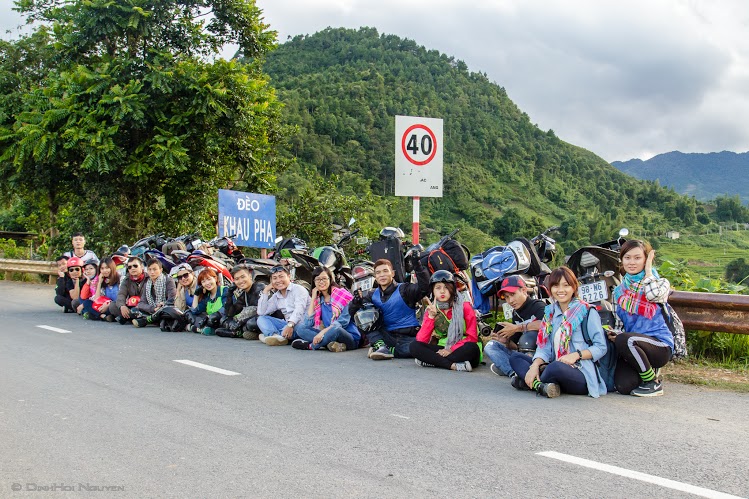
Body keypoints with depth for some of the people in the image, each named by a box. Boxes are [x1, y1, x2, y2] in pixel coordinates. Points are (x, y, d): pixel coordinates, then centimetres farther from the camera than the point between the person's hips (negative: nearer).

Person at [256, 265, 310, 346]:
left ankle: (268, 334, -32)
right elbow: (261, 312, 11)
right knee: (261, 319, -4)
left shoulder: (298, 289, -3)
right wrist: (265, 291, 9)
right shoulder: (276, 297, 17)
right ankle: (276, 336, -35)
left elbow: (299, 310, -19)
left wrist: (290, 325, -35)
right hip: (288, 325, 6)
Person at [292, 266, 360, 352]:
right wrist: (313, 298, 1)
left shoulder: (342, 295, -4)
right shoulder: (318, 299, 11)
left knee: (335, 329, -38)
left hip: (351, 339, -5)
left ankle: (310, 346, -15)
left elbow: (343, 321, -16)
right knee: (301, 328, -11)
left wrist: (323, 331, -28)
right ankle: (331, 344, -29)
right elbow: (308, 323, -1)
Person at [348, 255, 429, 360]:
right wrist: (356, 303, -17)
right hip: (387, 336, 4)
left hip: (408, 336, -3)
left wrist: (417, 265, -28)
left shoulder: (404, 289, 0)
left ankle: (386, 349, -15)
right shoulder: (372, 295, 12)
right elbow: (352, 312, 7)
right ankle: (380, 345, -23)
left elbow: (424, 287, -18)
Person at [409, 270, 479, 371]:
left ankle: (431, 361, -27)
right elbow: (421, 340, -4)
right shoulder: (431, 309, 6)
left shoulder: (465, 307, -2)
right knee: (414, 346, -21)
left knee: (472, 348, -36)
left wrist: (451, 349, -20)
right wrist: (431, 317, -15)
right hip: (441, 350, 3)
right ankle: (454, 365, -31)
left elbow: (472, 337, -8)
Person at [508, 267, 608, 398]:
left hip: (581, 374, -7)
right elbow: (544, 347, 9)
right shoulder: (550, 312, 16)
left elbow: (601, 347, -3)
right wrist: (535, 365, -11)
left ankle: (527, 382, -12)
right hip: (555, 368, 7)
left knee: (556, 367, -38)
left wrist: (576, 355, -19)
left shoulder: (587, 311, -1)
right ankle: (539, 385, -25)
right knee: (515, 357, -2)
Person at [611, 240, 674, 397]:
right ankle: (648, 372, 15)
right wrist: (613, 334, -5)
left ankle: (654, 383, -13)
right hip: (631, 348, 4)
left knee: (625, 340, -35)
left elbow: (653, 295, -21)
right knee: (623, 386, -23)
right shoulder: (619, 291, 16)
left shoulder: (660, 283, 4)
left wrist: (648, 270, -5)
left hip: (660, 345, -4)